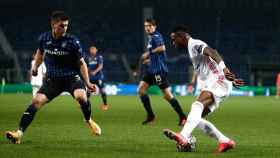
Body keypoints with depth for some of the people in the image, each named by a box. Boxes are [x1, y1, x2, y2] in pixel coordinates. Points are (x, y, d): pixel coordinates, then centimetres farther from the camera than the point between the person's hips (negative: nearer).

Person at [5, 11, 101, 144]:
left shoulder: (73, 42, -14)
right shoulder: (44, 38, -5)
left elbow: (81, 63, -5)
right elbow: (40, 51, 19)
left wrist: (87, 83, -10)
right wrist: (35, 67, 24)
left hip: (71, 77, -2)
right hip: (52, 78, 2)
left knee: (81, 96, -29)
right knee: (37, 101, -15)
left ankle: (89, 121, 2)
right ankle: (19, 133, -18)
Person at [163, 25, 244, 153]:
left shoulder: (194, 44, -4)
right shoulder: (192, 48, 28)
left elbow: (212, 52, -23)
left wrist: (224, 69, -40)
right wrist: (231, 80, 32)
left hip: (218, 81, -10)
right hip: (212, 85, 10)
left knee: (197, 105, -33)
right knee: (195, 118, 5)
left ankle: (183, 137, -55)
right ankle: (225, 141, 7)